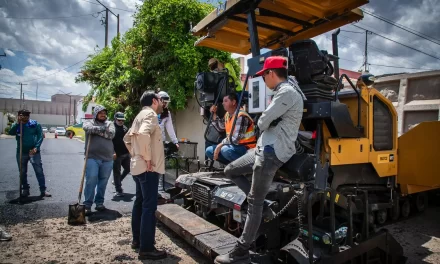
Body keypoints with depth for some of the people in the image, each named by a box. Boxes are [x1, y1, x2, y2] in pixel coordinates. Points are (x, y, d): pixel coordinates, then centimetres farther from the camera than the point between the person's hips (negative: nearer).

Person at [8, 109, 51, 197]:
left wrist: (36, 147, -17)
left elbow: (40, 136, -6)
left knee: (39, 171, -4)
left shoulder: (35, 124, -3)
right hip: (21, 152, 3)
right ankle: (25, 190, 25)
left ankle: (43, 190, 1)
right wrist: (17, 123, -22)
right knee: (22, 172, 11)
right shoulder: (16, 125, 4)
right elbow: (11, 133, -14)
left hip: (34, 152, -3)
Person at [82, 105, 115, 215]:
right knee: (91, 181, -6)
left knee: (103, 182, 10)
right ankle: (87, 205, 4)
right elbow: (87, 128, -17)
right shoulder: (89, 122, 8)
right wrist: (102, 128, -14)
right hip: (92, 158, -2)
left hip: (107, 158, 3)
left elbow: (111, 134, -7)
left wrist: (96, 131, -9)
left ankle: (99, 203, 22)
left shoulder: (109, 123, 12)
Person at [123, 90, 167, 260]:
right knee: (149, 207, -7)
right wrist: (147, 157, -23)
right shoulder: (150, 114, -12)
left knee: (140, 203, 17)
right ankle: (146, 248, -1)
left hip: (138, 166, 10)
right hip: (148, 168, -10)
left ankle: (137, 239, 28)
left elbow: (127, 138, 26)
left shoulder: (140, 116, 18)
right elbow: (143, 134, -31)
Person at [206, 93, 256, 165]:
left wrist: (220, 145, -16)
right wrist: (214, 114, 12)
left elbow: (235, 139, -26)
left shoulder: (241, 116, -20)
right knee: (209, 150, 4)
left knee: (225, 149, -35)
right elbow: (220, 128, 24)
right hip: (234, 146, 9)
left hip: (247, 148, -9)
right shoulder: (227, 115, 8)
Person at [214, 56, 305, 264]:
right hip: (264, 149, 10)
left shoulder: (287, 92, -15)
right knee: (230, 171, 17)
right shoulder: (284, 91, 18)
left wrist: (262, 122, 4)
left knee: (254, 202, -4)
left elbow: (263, 122, -17)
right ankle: (263, 204, 16)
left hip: (271, 153, -10)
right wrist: (267, 122, 4)